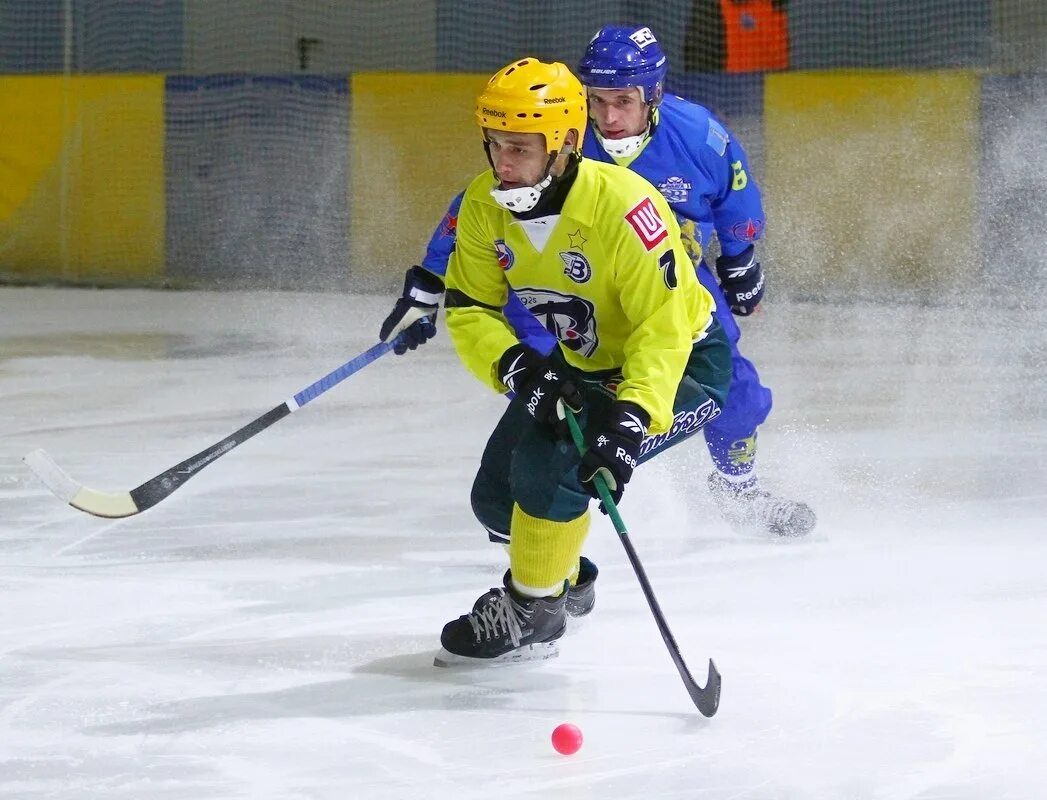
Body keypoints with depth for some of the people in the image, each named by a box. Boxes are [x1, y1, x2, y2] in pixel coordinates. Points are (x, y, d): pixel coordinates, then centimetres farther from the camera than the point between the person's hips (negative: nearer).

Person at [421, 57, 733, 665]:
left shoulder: (623, 205, -34)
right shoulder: (485, 206, -14)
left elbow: (664, 327, -33)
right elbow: (470, 309, -8)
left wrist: (630, 419, -44)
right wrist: (515, 366, -28)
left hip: (683, 362, -7)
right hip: (581, 367, 7)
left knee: (548, 466, -26)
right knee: (497, 497, 6)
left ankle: (533, 613, -4)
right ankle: (563, 573, 39)